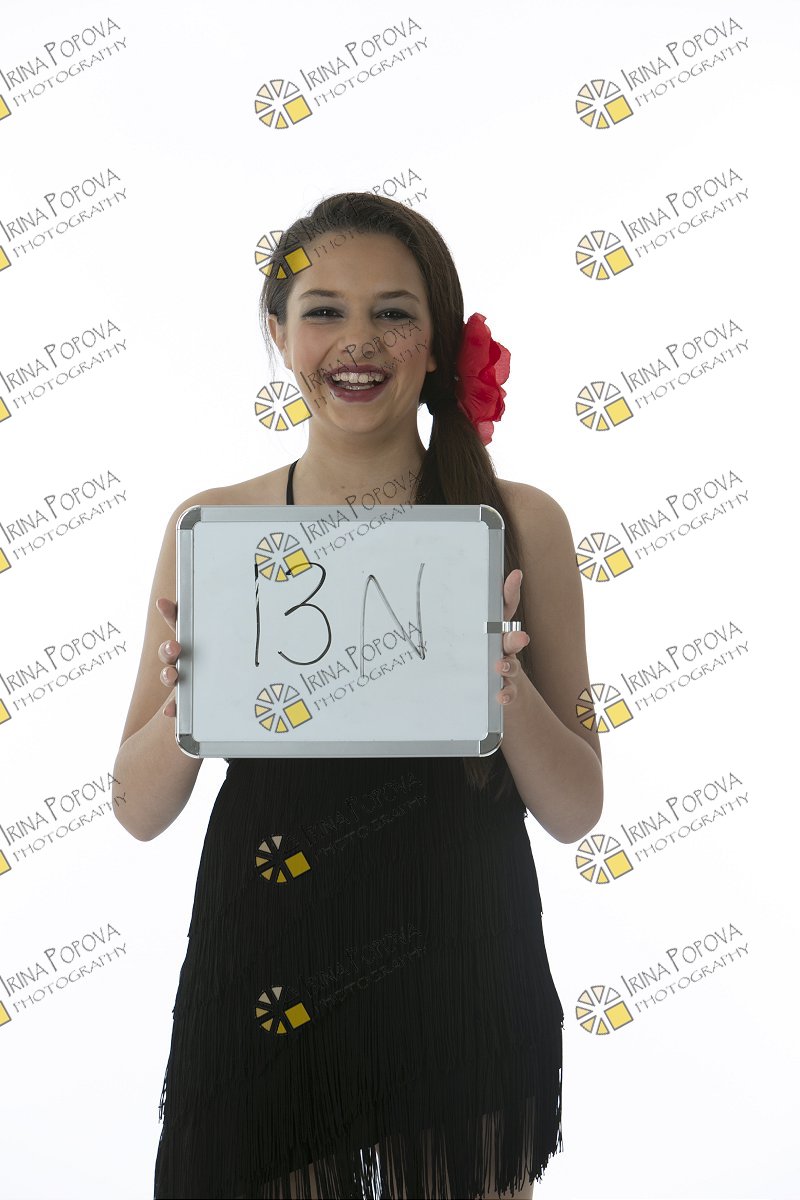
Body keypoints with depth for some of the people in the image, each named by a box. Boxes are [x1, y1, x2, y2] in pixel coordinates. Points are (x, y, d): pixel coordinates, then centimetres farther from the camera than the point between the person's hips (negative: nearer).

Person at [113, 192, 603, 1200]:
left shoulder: (520, 523, -3)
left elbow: (574, 813, -2)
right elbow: (138, 811, 1)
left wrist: (508, 687, -20)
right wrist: (186, 701, -18)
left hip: (461, 985, 0)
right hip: (260, 991, 1)